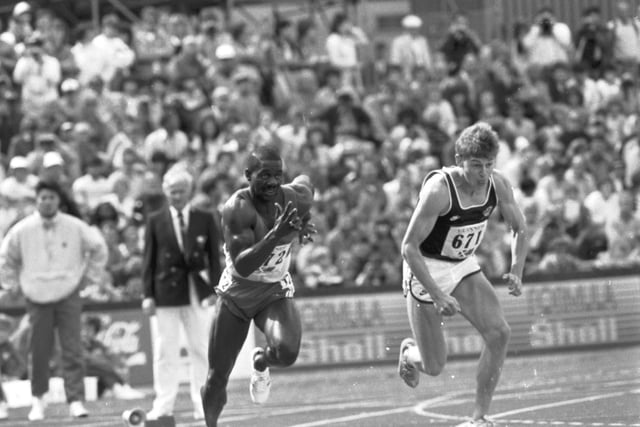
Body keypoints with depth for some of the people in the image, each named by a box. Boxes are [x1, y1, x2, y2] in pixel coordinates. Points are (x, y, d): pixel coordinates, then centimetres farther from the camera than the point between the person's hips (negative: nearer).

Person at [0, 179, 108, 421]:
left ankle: (76, 401, -9)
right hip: (37, 299, 0)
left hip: (69, 297, 0)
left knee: (73, 351, -8)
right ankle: (38, 399, 18)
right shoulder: (22, 230, 0)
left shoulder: (75, 228, -1)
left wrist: (89, 278, 10)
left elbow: (98, 249, 13)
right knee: (39, 352, 1)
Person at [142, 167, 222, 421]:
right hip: (166, 292, 0)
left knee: (200, 349, 2)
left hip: (197, 292, 0)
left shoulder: (205, 220, 6)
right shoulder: (156, 221, 5)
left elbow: (214, 257, 6)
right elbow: (149, 259, 5)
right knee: (166, 350, -1)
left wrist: (215, 290, -2)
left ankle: (203, 404, 7)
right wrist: (148, 295, 0)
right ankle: (164, 404, 3)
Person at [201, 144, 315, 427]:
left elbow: (305, 181, 15)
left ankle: (261, 362, 9)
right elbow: (242, 265, -34)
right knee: (217, 377, 2)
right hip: (237, 291, -2)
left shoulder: (295, 197, -13)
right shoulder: (237, 209, -26)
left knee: (287, 352, -28)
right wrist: (276, 235, -46)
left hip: (276, 291, 2)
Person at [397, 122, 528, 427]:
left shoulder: (498, 185, -11)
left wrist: (516, 271, -12)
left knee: (499, 333, -15)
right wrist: (437, 294, -32)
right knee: (433, 367, -1)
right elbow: (409, 247, -26)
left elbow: (519, 229, 5)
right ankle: (409, 351, 37)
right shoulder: (439, 189, -29)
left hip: (463, 266, 5)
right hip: (426, 269, -5)